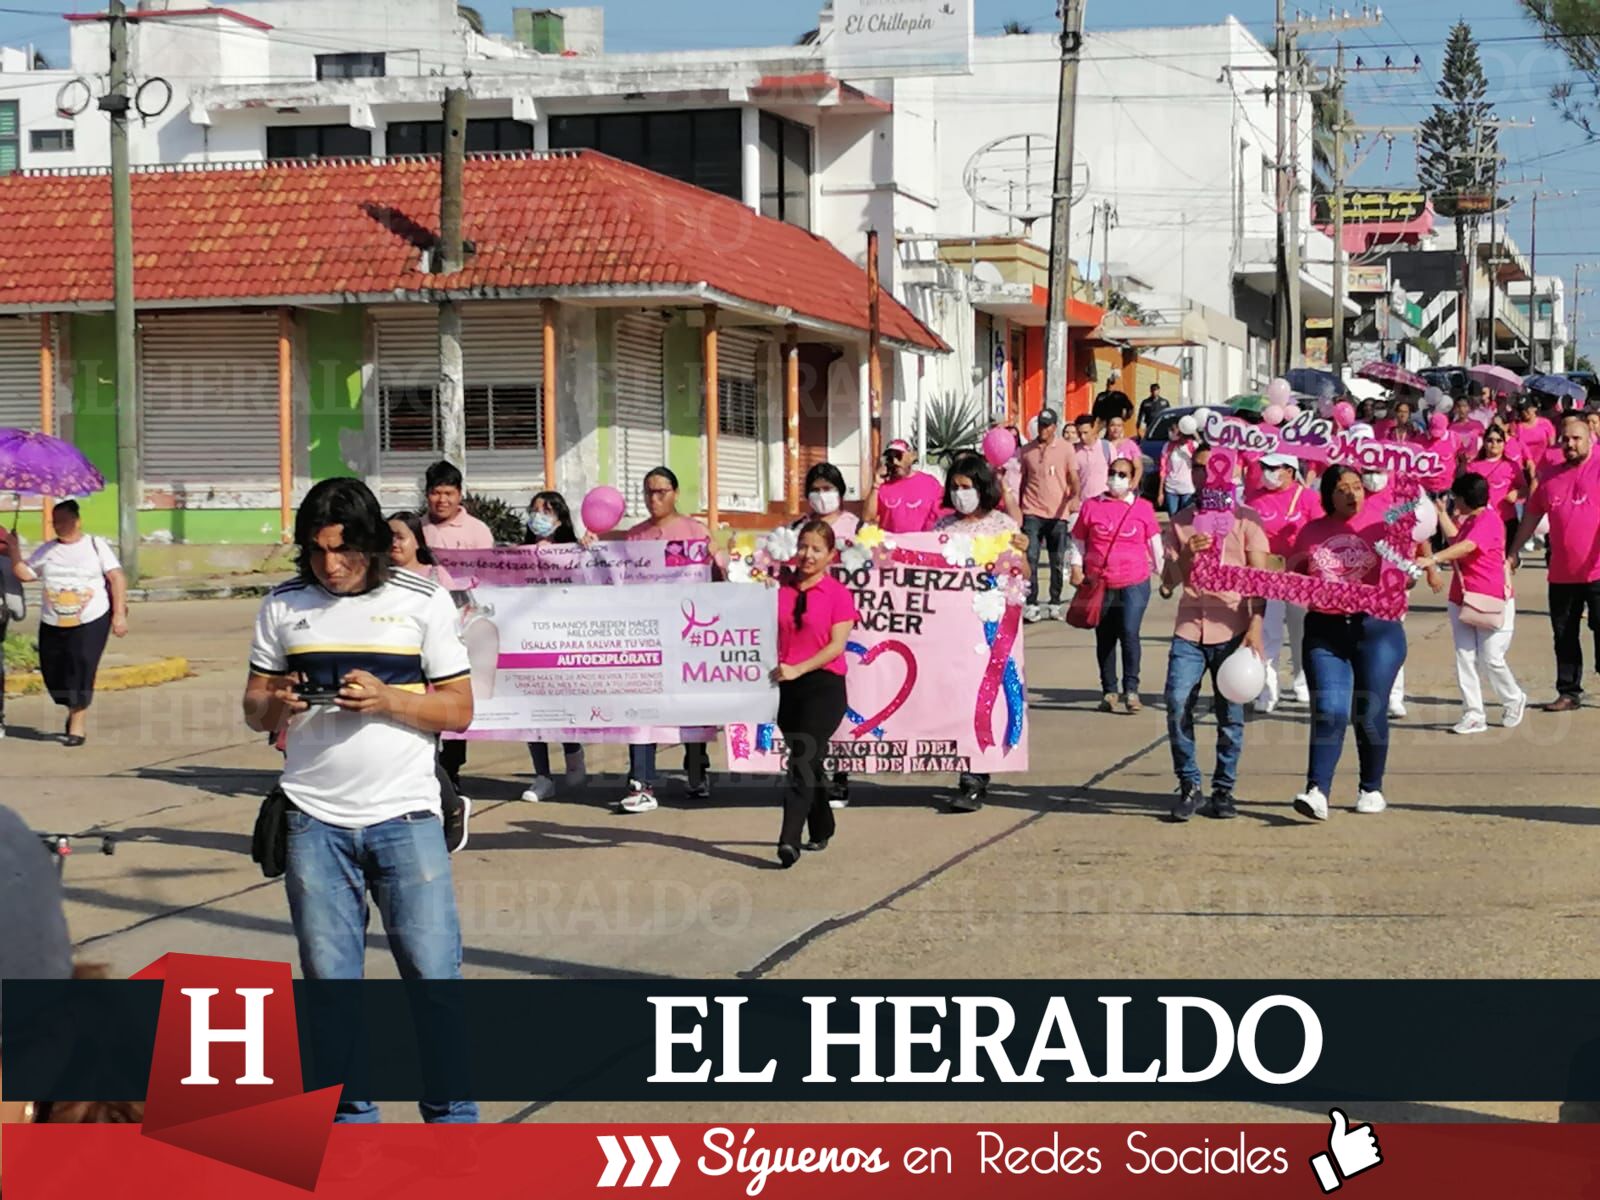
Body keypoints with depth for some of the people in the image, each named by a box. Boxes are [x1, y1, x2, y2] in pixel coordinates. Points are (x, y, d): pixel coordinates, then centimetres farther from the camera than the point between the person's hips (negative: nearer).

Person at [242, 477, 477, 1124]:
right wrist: (276, 706, -12)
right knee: (330, 980, 6)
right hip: (314, 821, 2)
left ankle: (453, 1118, 9)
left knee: (433, 974, -3)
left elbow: (459, 708, 0)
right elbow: (253, 707, 12)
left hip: (404, 816, -2)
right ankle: (350, 1120, 18)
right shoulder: (283, 607, 7)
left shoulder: (423, 601, 1)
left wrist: (386, 699, -16)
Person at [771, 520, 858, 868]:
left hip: (824, 686, -5)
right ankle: (821, 831, 28)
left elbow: (837, 645, -10)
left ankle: (789, 841, -21)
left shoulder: (838, 593, -4)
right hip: (787, 688, 5)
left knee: (803, 762, -13)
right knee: (808, 763, 14)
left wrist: (798, 669, -20)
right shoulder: (781, 590, 8)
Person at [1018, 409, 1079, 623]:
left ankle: (1055, 604, 16)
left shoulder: (1065, 449, 1)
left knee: (1058, 562, 6)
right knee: (1030, 559, -8)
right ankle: (1031, 605, -6)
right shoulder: (1027, 450, 7)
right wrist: (1017, 508, 13)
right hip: (1032, 512, 1)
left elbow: (1074, 478, -4)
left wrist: (1074, 496, -24)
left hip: (1058, 513, -1)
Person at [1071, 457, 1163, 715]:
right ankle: (1109, 691, 19)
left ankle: (1131, 688, -4)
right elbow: (1078, 540, 11)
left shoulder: (1143, 507, 5)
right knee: (1105, 638, 8)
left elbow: (1154, 542, 13)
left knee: (1129, 632, -15)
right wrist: (1076, 566, 0)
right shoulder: (1091, 506, 5)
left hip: (1135, 583, -2)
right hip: (1099, 584, 2)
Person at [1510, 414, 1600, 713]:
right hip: (1561, 573, 5)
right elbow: (1531, 516, 20)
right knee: (1564, 634, 9)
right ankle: (1569, 692, 17)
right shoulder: (1549, 478, 10)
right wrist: (1513, 552, 22)